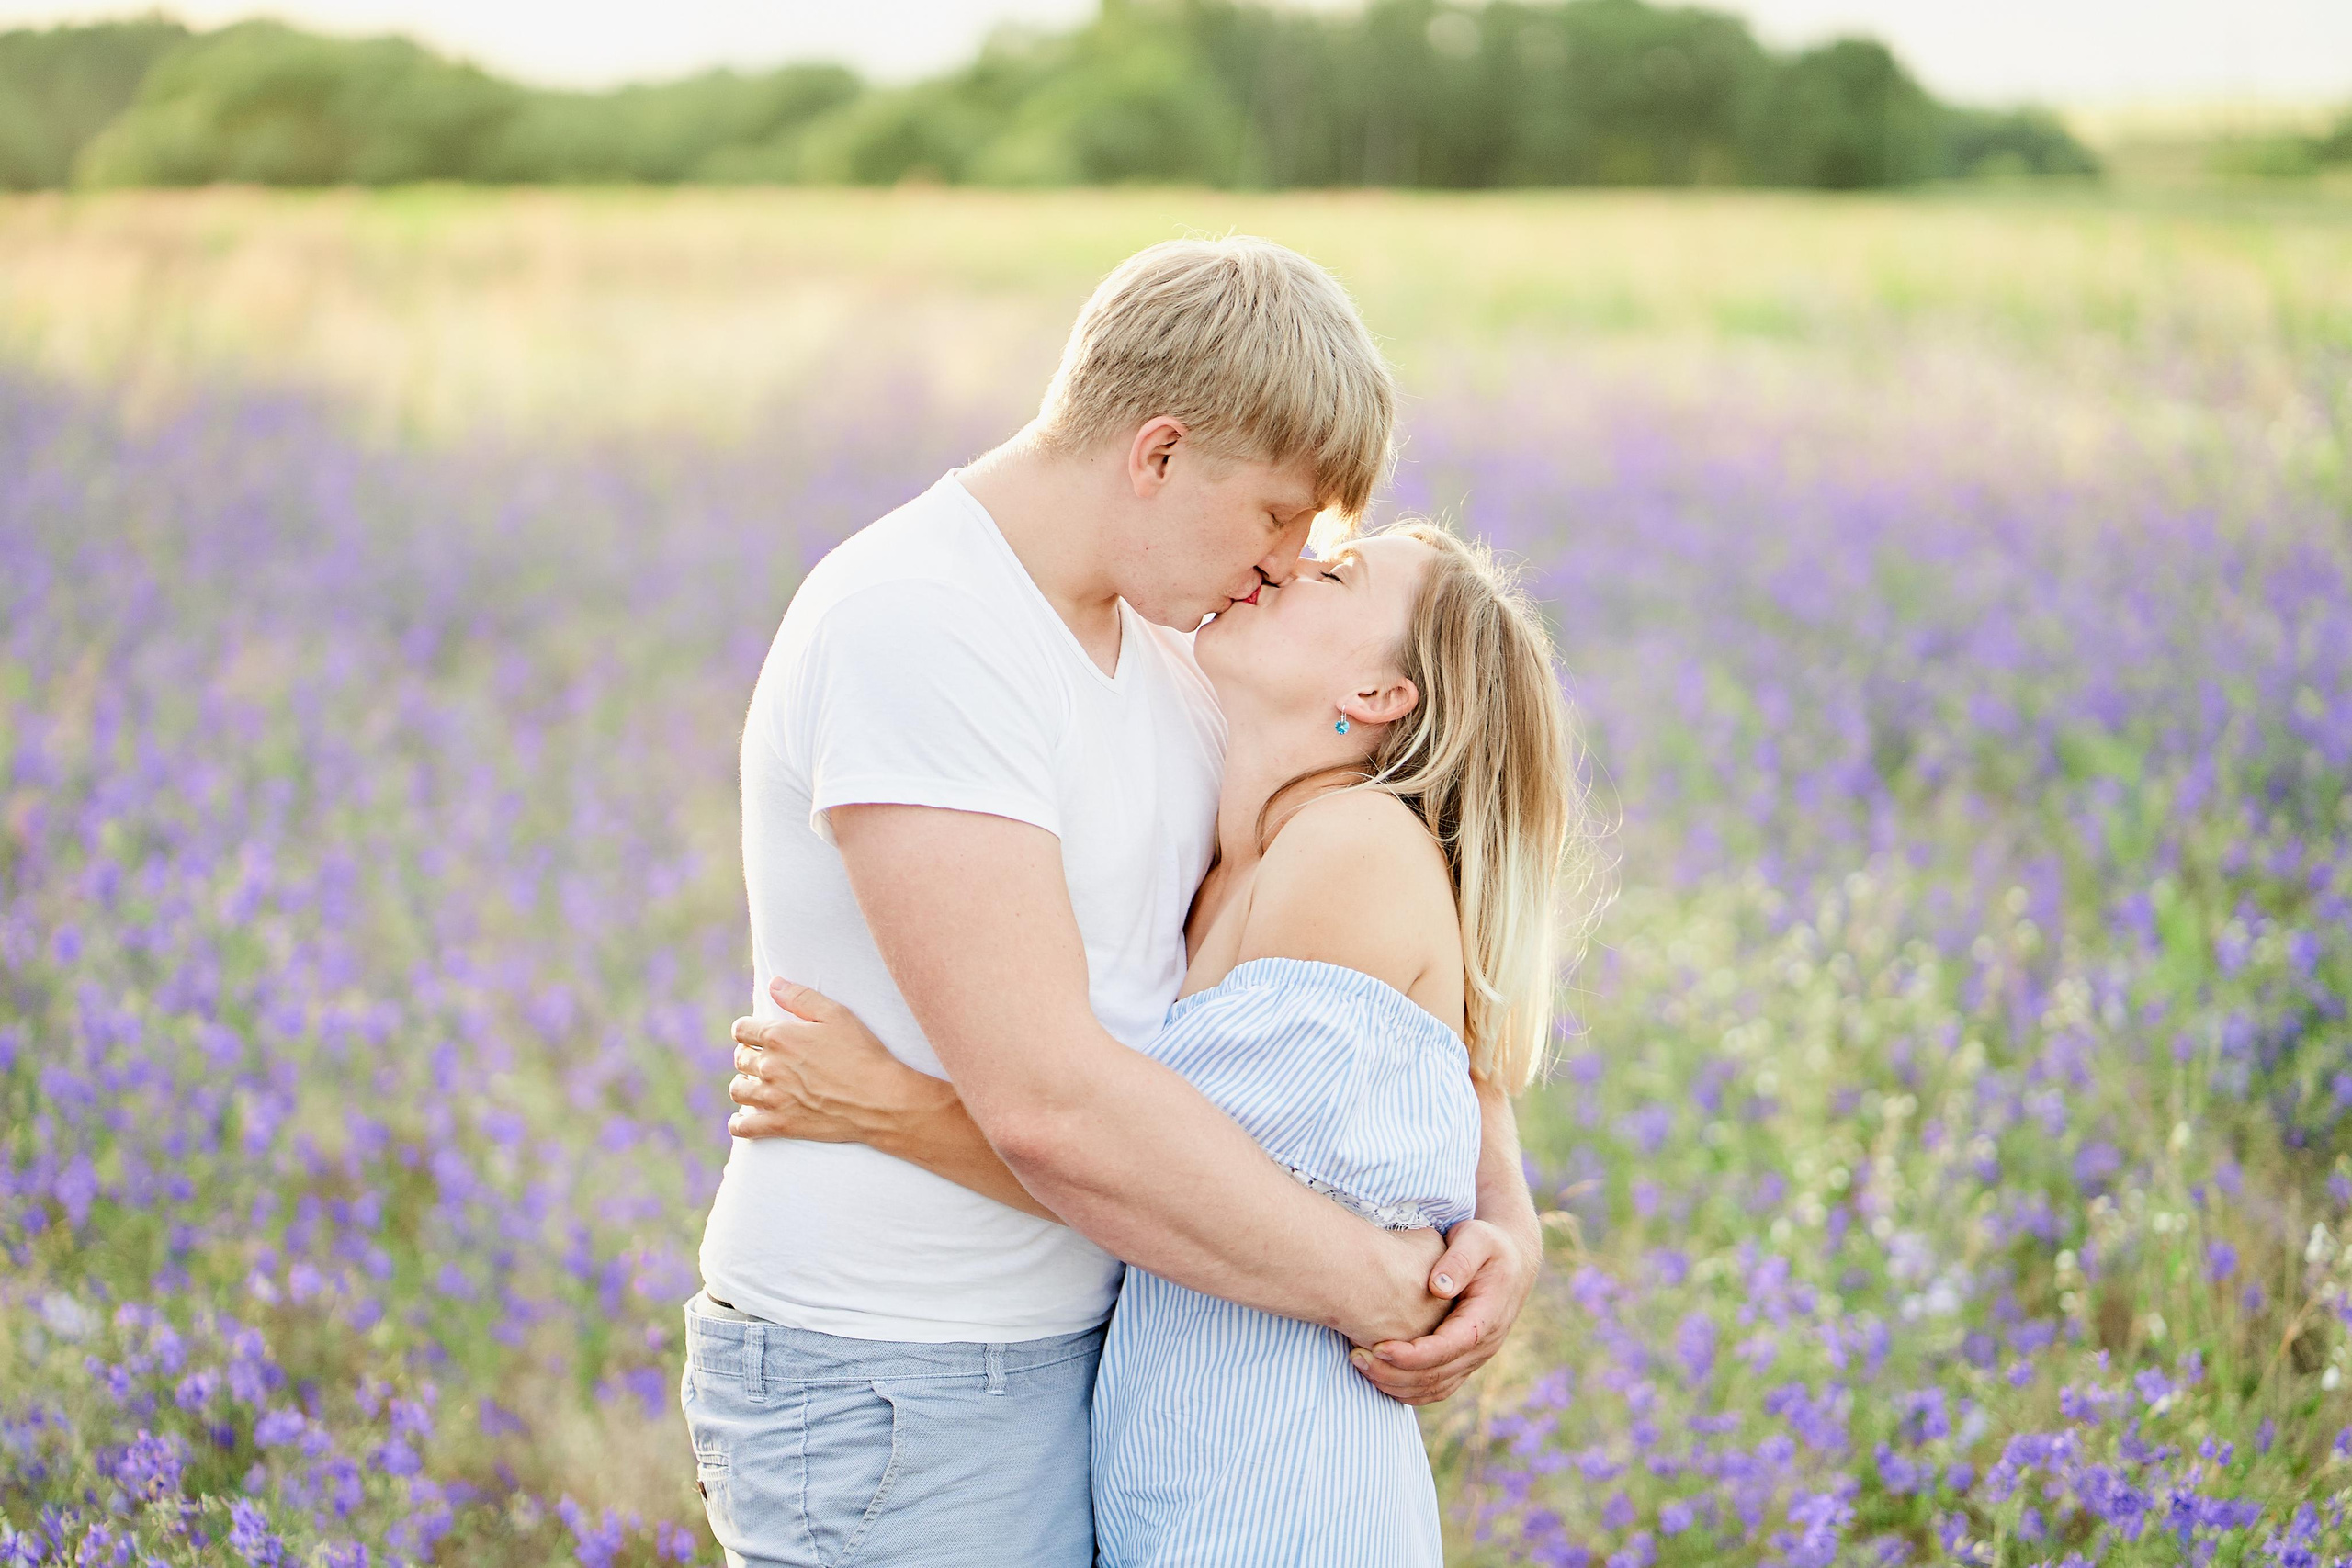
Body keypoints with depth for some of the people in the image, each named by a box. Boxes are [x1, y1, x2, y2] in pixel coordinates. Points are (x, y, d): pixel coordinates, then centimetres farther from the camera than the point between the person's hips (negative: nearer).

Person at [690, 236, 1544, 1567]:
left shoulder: (1162, 635, 6)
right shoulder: (914, 626, -22)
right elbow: (1047, 1099, -29)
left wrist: (1505, 1210, -6)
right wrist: (1378, 1287, -20)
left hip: (1086, 1346, 8)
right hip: (895, 1400, -8)